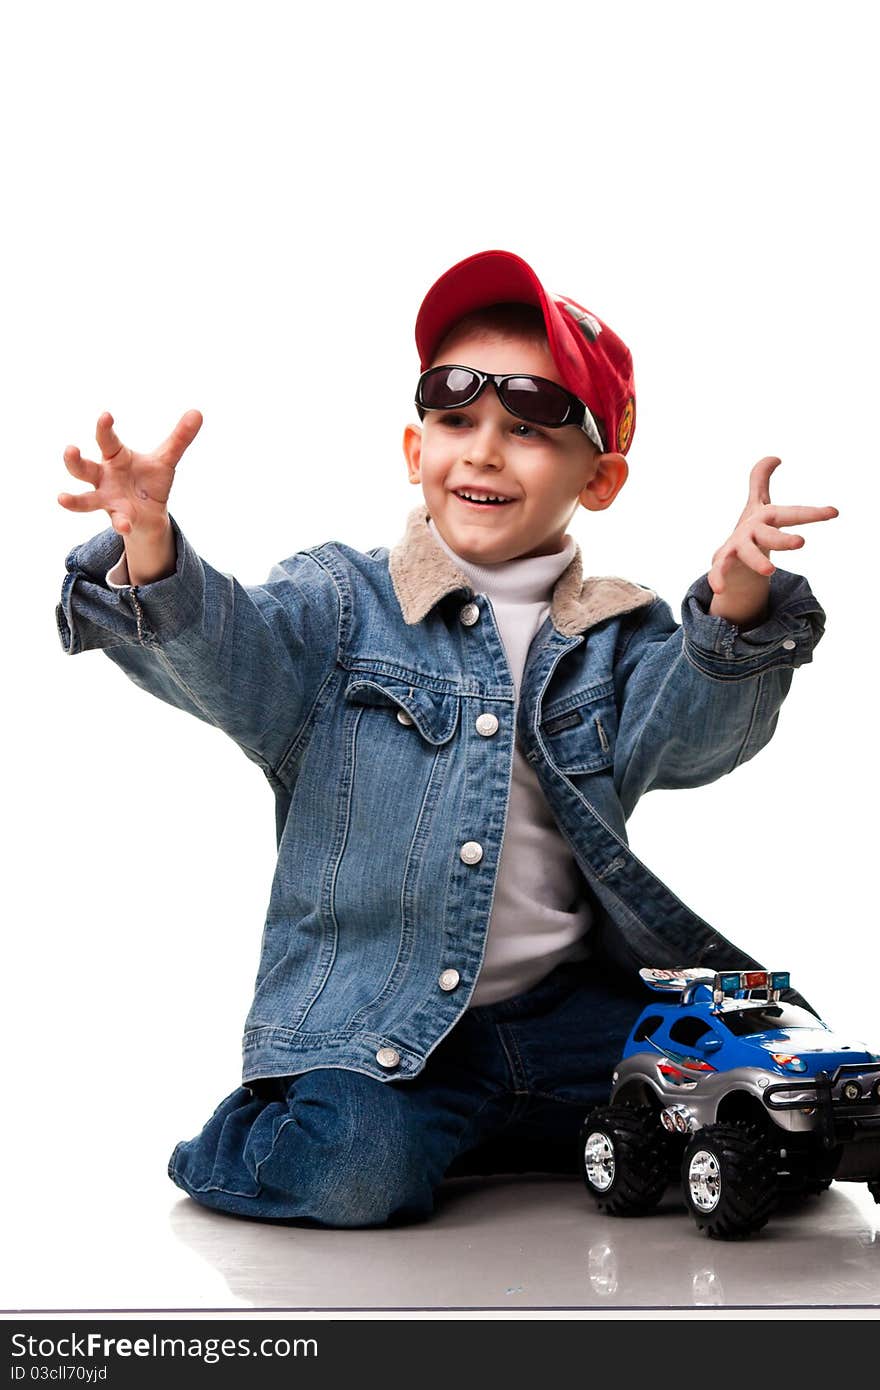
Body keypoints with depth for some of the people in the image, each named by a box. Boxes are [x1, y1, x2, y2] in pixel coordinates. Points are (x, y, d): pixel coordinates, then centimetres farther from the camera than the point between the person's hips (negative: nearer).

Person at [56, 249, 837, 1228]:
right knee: (352, 1166, -29)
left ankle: (479, 1140, 11)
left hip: (566, 1012, 4)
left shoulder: (621, 635, 9)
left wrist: (734, 608, -31)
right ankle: (243, 1143, 8)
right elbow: (224, 654, -16)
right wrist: (151, 556, -38)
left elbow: (686, 733, -10)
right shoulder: (342, 603, 2)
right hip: (372, 1023, -4)